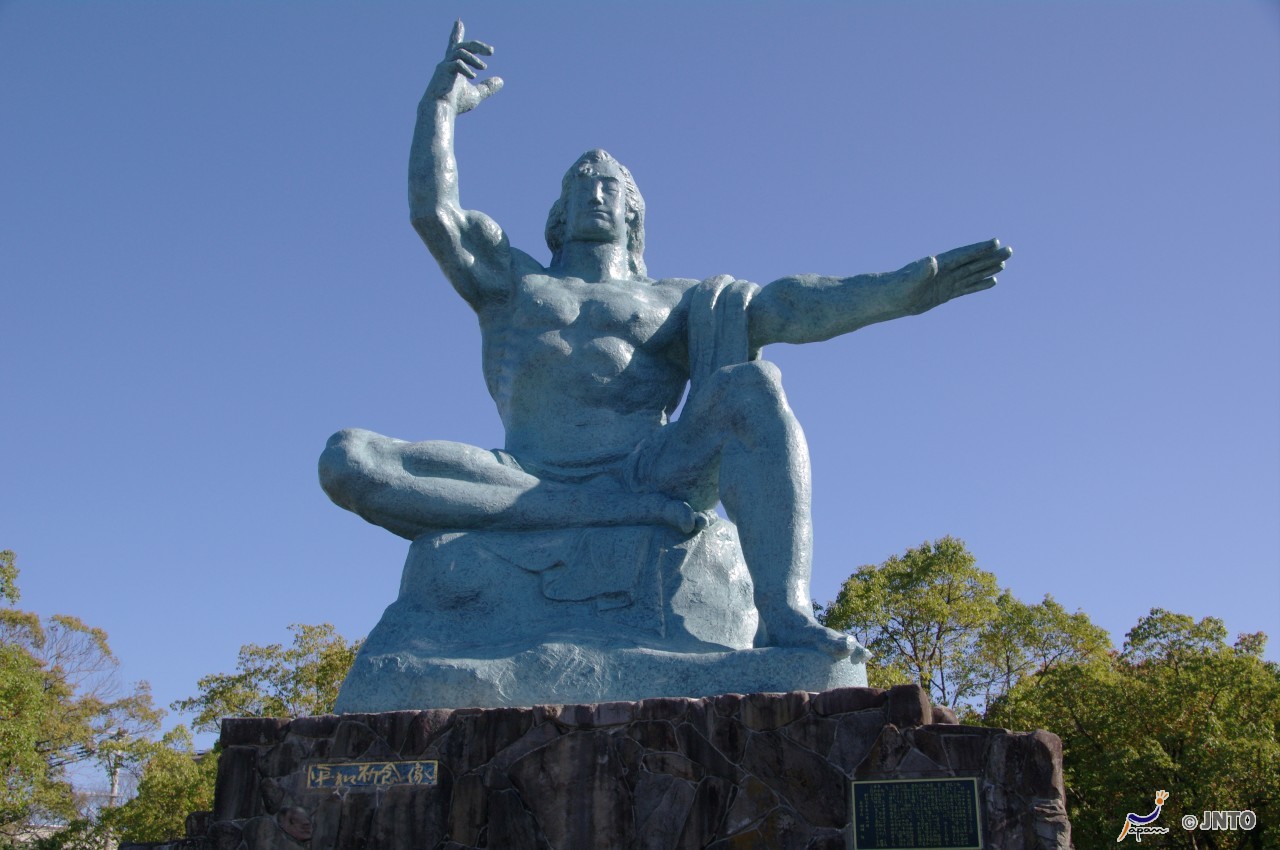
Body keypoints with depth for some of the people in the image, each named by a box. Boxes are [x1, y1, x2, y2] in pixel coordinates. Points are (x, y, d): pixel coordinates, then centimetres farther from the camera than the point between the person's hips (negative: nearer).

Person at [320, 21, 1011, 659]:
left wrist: (906, 285, -5)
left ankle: (783, 617, -45)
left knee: (753, 387, -28)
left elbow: (784, 307, 9)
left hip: (651, 472, -1)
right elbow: (432, 210, 15)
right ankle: (628, 517, -31)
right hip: (528, 488, 1)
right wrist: (441, 103, 11)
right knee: (346, 461, -25)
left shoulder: (677, 301, 23)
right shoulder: (509, 281, 28)